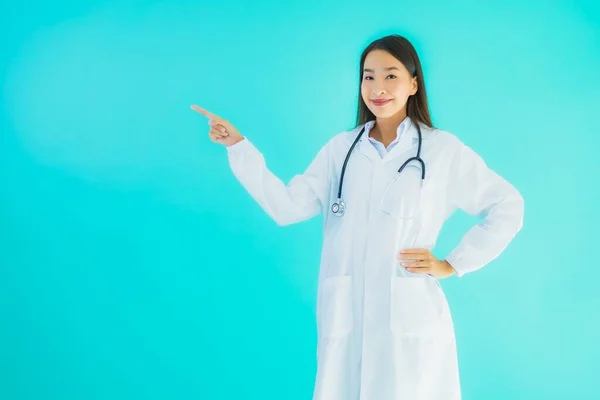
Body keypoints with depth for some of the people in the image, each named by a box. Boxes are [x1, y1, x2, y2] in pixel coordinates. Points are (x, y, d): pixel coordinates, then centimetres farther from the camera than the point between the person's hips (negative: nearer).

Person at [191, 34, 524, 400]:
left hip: (409, 321, -2)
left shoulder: (442, 149, 1)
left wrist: (452, 265, 0)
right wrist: (238, 146, -6)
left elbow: (507, 207, 5)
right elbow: (288, 207, 0)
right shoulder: (341, 148, 9)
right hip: (344, 319, 3)